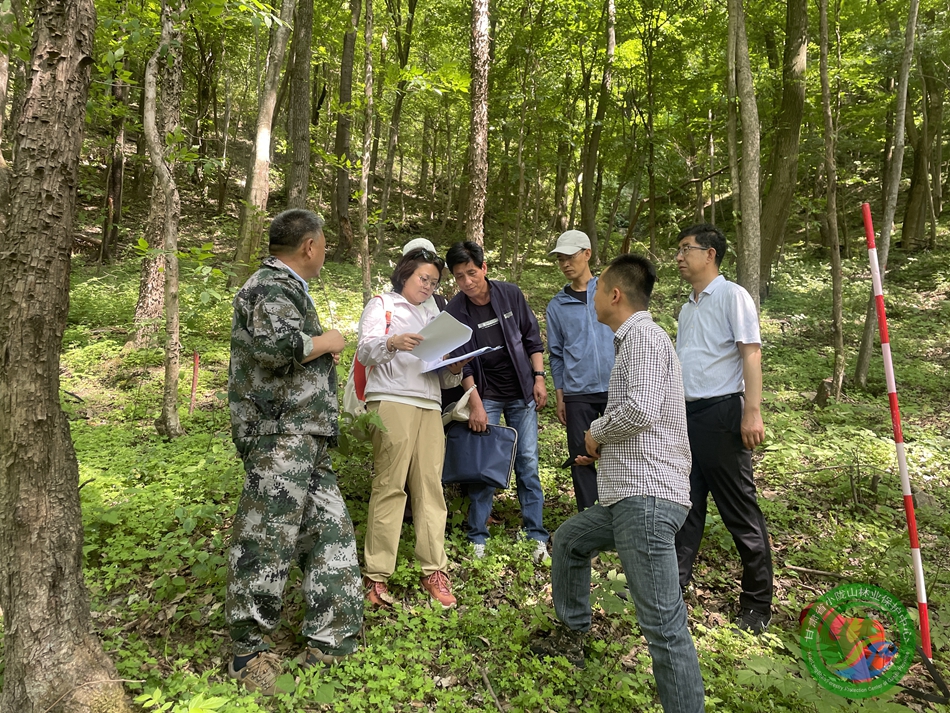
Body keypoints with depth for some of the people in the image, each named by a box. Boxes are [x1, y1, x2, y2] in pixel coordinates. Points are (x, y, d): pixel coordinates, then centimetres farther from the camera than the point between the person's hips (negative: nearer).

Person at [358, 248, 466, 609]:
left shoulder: (432, 318, 30)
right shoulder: (382, 305, 15)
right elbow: (365, 351, -2)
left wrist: (455, 370, 3)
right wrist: (392, 343, -22)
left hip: (430, 405, 5)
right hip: (392, 401, -5)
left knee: (430, 486, -2)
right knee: (390, 485, -10)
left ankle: (434, 571, 1)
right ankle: (376, 576, -7)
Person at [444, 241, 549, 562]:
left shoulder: (511, 294, -5)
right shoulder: (454, 311, -10)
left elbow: (532, 338, 4)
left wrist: (539, 378, -1)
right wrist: (476, 405, -15)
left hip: (522, 392, 1)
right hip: (486, 395, -1)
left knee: (528, 463, 2)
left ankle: (536, 536, 11)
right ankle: (477, 539, 10)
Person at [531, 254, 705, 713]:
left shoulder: (645, 336, -11)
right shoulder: (631, 341, 21)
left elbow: (641, 408, -26)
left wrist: (597, 433, -8)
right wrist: (602, 449, 14)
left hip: (647, 498, -11)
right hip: (627, 497, 11)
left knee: (662, 622, -10)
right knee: (568, 540, 27)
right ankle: (573, 636, 42)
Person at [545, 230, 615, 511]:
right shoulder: (557, 305, 10)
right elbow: (556, 354, 12)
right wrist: (559, 396, 8)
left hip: (616, 389, -2)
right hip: (577, 395, 2)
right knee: (582, 460, 5)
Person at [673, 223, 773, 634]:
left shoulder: (732, 296, -6)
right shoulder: (688, 307, 17)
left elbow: (751, 353, -13)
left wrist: (752, 411, -21)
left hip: (721, 414, -8)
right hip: (686, 414, 8)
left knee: (740, 511, 2)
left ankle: (757, 603, 16)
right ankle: (674, 586, 23)